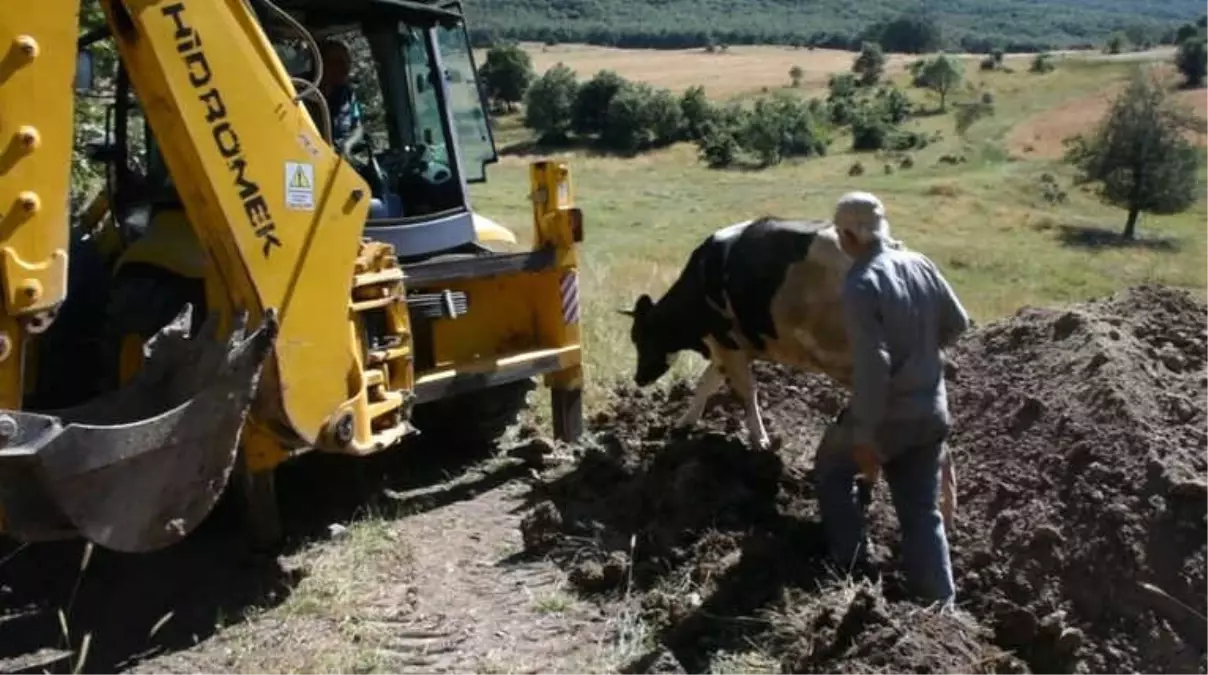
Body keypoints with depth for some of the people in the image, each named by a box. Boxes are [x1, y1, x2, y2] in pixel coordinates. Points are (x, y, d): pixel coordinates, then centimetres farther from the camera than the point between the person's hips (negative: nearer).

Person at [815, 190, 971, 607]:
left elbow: (872, 367, -25)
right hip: (932, 413, 6)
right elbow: (958, 324, 12)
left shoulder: (860, 285, -20)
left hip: (886, 415, -6)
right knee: (923, 514, 15)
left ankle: (852, 569, 24)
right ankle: (941, 607, 18)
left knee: (832, 467, 21)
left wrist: (865, 437, -20)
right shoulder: (922, 265, 1)